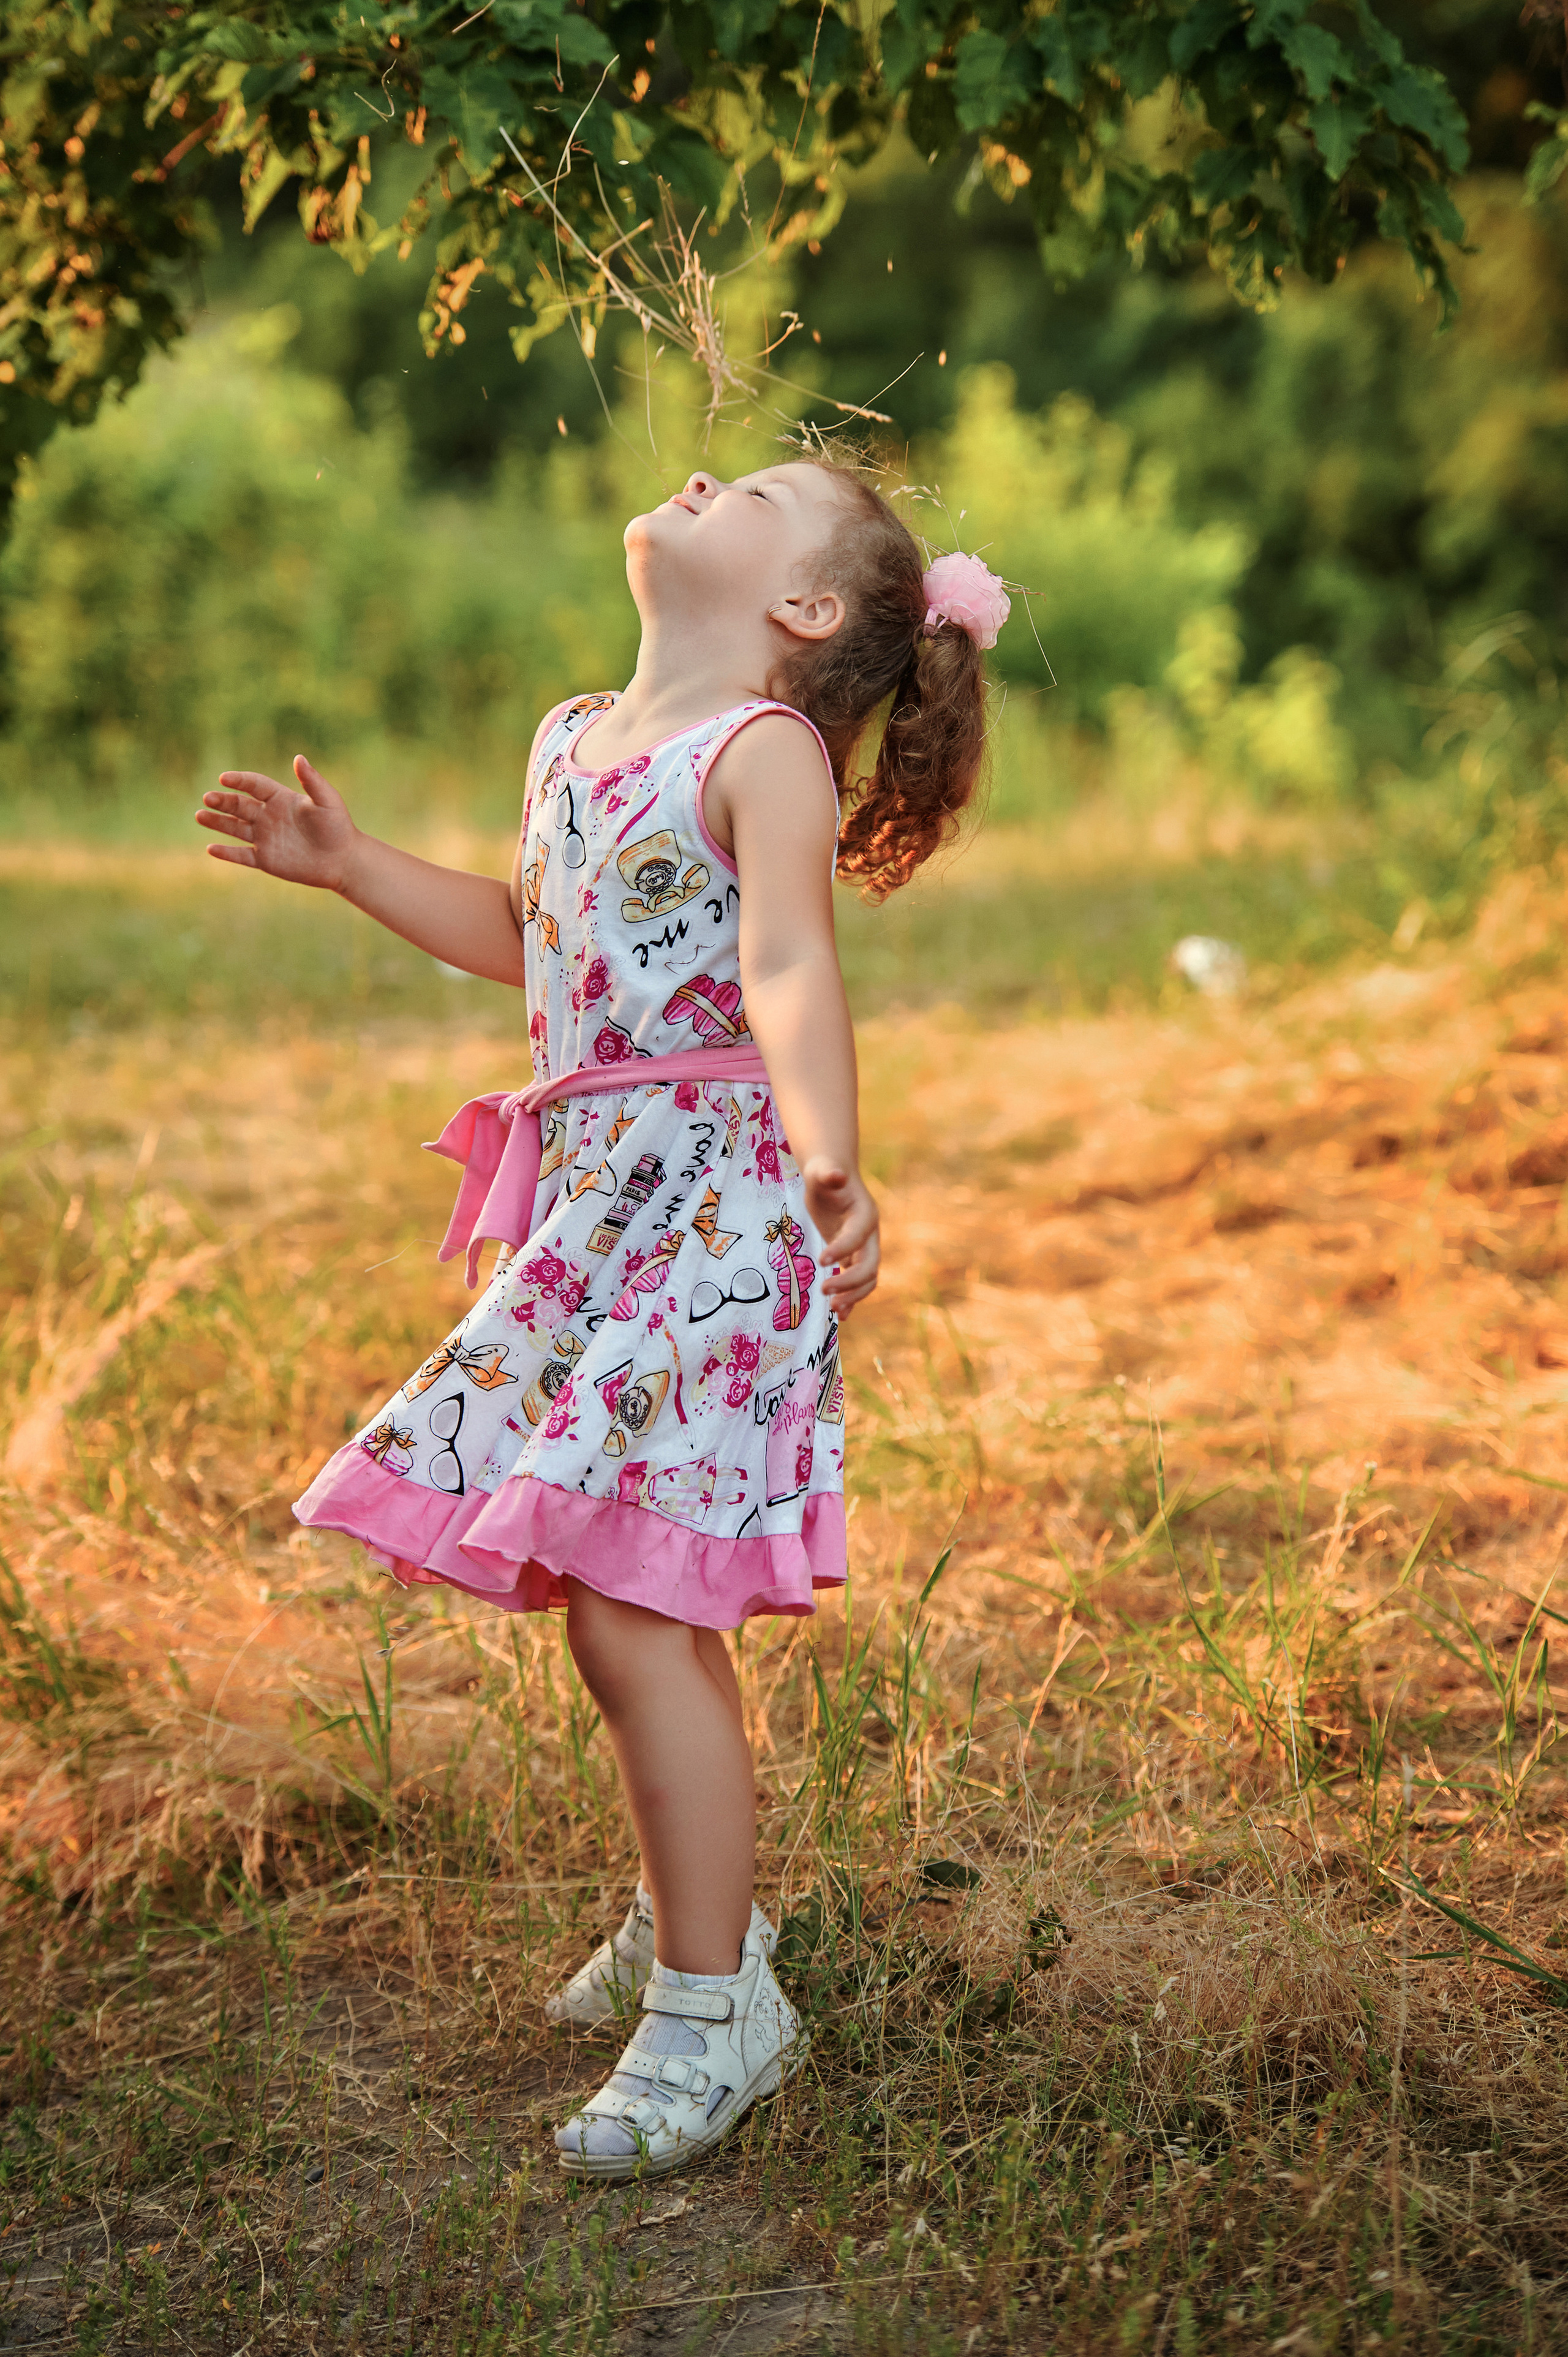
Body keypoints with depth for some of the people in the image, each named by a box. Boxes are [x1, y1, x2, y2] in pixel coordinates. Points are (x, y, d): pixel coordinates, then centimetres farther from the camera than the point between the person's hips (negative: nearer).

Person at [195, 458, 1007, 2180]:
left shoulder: (766, 753, -11)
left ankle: (714, 2006, 1)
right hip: (592, 1201, 9)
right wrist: (349, 865, 30)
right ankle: (688, 1914, 35)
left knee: (628, 1616, -11)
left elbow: (788, 969, -26)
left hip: (712, 1211, -9)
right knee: (628, 1604, 17)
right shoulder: (573, 742, 15)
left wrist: (831, 1157, -42)